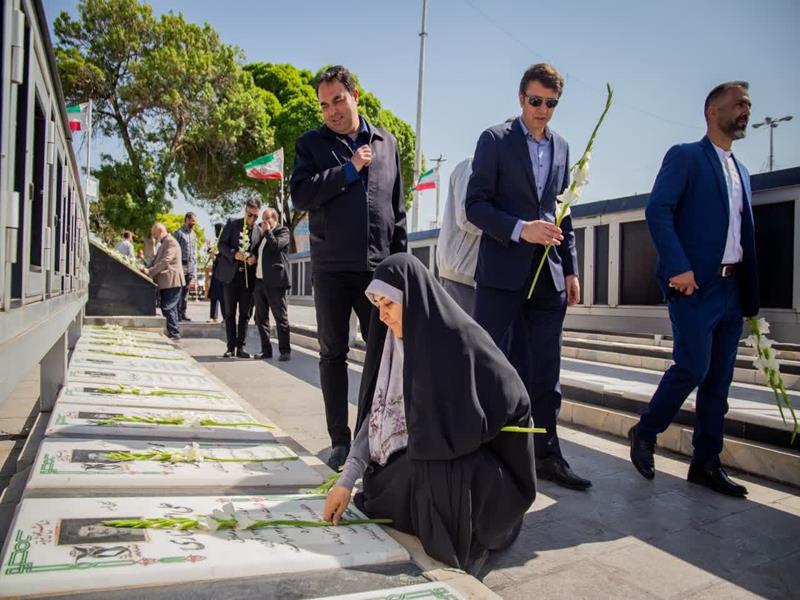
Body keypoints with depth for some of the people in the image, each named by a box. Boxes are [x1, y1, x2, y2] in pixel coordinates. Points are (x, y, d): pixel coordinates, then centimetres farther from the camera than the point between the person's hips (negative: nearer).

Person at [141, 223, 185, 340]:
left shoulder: (171, 242, -11)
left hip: (171, 281, -10)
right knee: (170, 308, 11)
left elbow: (165, 261, -20)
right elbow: (156, 261, 24)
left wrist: (150, 271, -18)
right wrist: (147, 268, 7)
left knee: (168, 308, -10)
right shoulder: (163, 244, 22)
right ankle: (172, 332, 17)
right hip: (165, 282, 10)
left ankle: (174, 333, -5)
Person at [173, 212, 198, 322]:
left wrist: (195, 271, 15)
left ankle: (183, 313, 13)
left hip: (191, 267, 6)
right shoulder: (179, 233, -4)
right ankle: (177, 313, -3)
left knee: (186, 291, 8)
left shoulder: (193, 234, 17)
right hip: (181, 266, -6)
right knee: (178, 291, -6)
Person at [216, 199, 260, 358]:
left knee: (245, 314, 3)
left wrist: (255, 258, -15)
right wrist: (234, 254, -18)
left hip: (249, 276, 0)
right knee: (230, 313, 4)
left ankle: (240, 347, 9)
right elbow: (221, 245, 0)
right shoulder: (232, 223, 2)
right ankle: (231, 347, 10)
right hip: (231, 274, 0)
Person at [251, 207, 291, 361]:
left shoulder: (283, 231, 1)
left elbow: (275, 245, -17)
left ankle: (285, 350, 1)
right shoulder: (261, 233, 22)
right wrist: (252, 257, 10)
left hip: (275, 281, -8)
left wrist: (267, 230, -6)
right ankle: (266, 349, 15)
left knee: (280, 317, -4)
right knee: (261, 318, 8)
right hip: (259, 281, 8)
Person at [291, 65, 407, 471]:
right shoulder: (311, 144, 7)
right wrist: (349, 169, -10)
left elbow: (398, 210, 14)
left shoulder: (386, 143, 13)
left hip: (378, 268, 2)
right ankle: (340, 440, 14)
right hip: (331, 267, -1)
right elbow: (301, 195, -8)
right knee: (333, 354, 4)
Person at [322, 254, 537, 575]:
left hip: (468, 470, -7)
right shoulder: (396, 341, -2)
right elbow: (376, 414, -2)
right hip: (418, 463, 7)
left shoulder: (460, 337, -22)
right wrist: (346, 479, -11)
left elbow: (514, 402, -18)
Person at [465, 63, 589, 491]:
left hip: (549, 274, 5)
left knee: (544, 371, 8)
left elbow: (563, 214, 19)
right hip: (503, 271, -5)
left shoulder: (561, 147, 16)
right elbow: (475, 205, -6)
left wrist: (570, 269, 13)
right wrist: (520, 229, -20)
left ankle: (546, 455, 19)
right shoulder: (495, 140, 0)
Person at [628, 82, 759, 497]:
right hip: (694, 285, -7)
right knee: (692, 367, -11)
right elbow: (657, 211, -13)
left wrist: (751, 297, 12)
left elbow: (745, 237, 20)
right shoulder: (685, 156, 0)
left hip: (731, 289, 7)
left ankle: (706, 463, 16)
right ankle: (645, 433, 12)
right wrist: (679, 268, -21)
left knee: (718, 381, 7)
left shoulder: (741, 173, 22)